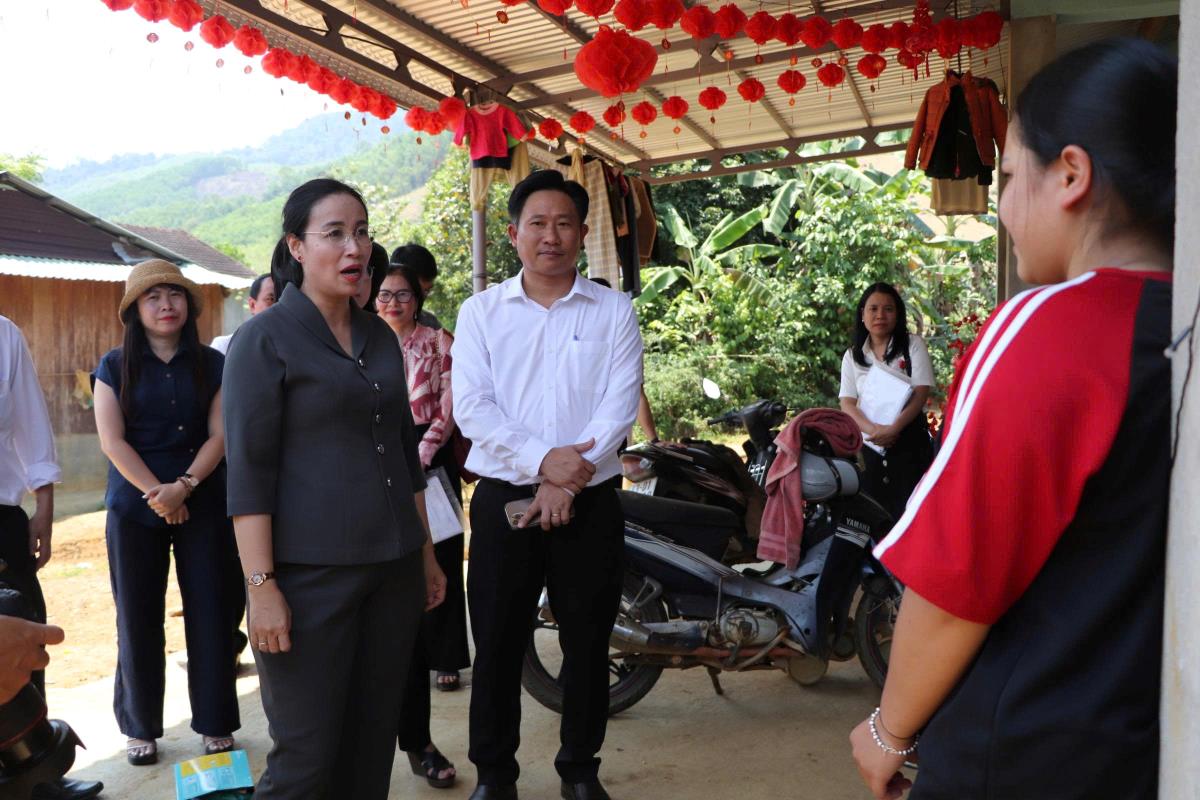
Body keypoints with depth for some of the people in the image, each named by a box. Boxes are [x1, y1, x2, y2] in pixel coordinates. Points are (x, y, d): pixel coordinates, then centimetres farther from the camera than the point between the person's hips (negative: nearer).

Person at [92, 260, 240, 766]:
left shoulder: (212, 364, 4)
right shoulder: (115, 366, 3)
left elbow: (220, 435, -2)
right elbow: (112, 440, -5)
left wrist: (185, 485, -16)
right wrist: (157, 493, -15)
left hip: (204, 505, 0)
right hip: (134, 509, 0)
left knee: (210, 615, 3)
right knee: (138, 619, 6)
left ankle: (215, 724, 16)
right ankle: (141, 727, 22)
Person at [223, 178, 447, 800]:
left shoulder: (381, 337, 12)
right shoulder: (264, 339, -5)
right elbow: (248, 470, -10)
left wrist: (426, 551, 15)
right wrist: (260, 584, -16)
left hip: (393, 567, 6)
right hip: (309, 573, -5)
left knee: (373, 742, 11)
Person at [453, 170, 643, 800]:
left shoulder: (614, 311, 5)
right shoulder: (481, 311, 6)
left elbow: (621, 404, -5)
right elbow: (470, 405, -5)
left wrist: (568, 478, -15)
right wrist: (543, 460, -18)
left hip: (590, 500, 0)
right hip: (503, 497, 0)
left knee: (587, 642, 9)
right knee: (497, 643, 6)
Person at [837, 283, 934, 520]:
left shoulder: (913, 344, 4)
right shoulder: (852, 356, 11)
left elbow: (921, 392, -6)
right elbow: (847, 402, 1)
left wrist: (894, 428, -19)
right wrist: (874, 429, -17)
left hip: (910, 441, -3)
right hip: (870, 444, 3)